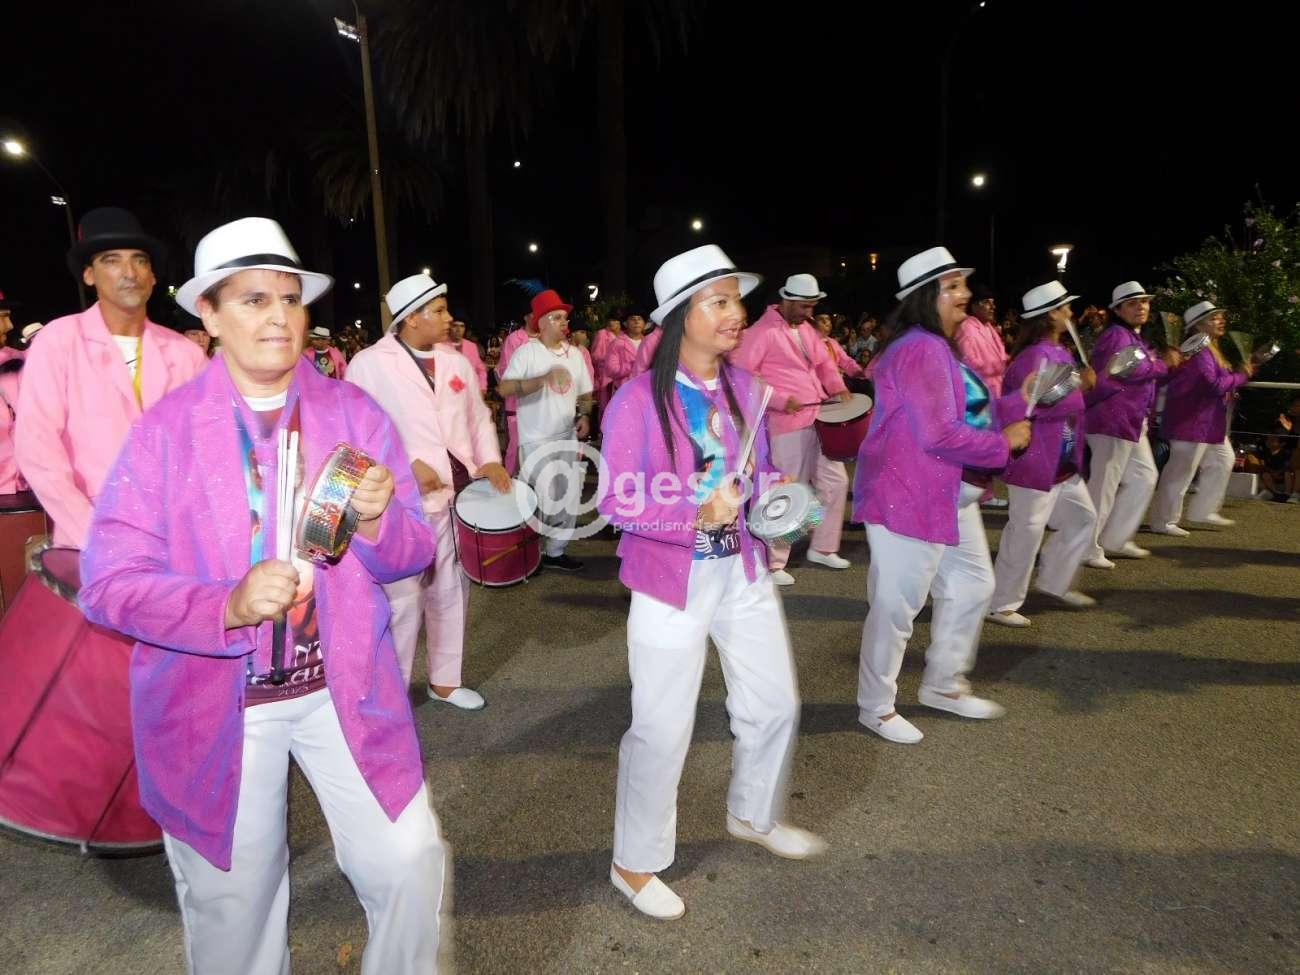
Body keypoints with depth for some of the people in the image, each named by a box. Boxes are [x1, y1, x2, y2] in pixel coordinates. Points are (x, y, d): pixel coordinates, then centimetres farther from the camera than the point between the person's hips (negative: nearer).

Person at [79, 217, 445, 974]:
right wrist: (228, 605, -27)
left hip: (345, 690, 1)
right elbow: (109, 582, -10)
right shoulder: (164, 430, -7)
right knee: (233, 904, 16)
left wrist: (375, 519, -24)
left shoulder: (357, 413, -2)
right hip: (214, 705, -1)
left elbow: (414, 552, -2)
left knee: (411, 865, 1)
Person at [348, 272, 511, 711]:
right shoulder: (370, 364, -6)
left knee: (452, 593, 15)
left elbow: (479, 416, 15)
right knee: (403, 599, 2)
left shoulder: (457, 362, 11)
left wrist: (489, 460, -2)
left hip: (457, 495, 6)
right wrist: (408, 464, -17)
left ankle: (445, 680, 31)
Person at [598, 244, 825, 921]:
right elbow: (616, 500, -17)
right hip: (672, 580, -6)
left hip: (742, 571, 7)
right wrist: (696, 514, -27)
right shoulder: (638, 400, -16)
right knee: (662, 729, 4)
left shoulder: (743, 387, 2)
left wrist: (773, 492, -9)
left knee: (775, 705, 18)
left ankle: (754, 816, 47)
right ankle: (635, 864, 29)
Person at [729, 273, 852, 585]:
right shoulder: (762, 332, -12)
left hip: (820, 419, 9)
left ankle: (822, 548, 29)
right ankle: (772, 563, 11)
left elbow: (824, 362, 23)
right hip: (787, 425, -9)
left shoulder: (806, 328, 14)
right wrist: (779, 400, -21)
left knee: (836, 480, 14)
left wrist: (837, 387, 3)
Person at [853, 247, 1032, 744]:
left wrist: (1019, 402, 7)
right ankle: (876, 707, 17)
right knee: (897, 606, -1)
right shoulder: (920, 349, -20)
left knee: (973, 585, 19)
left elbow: (969, 413, 20)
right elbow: (939, 435, -27)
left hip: (949, 495, 11)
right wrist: (1004, 443, -14)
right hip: (907, 497, -11)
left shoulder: (939, 347, 16)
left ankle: (943, 685, 36)